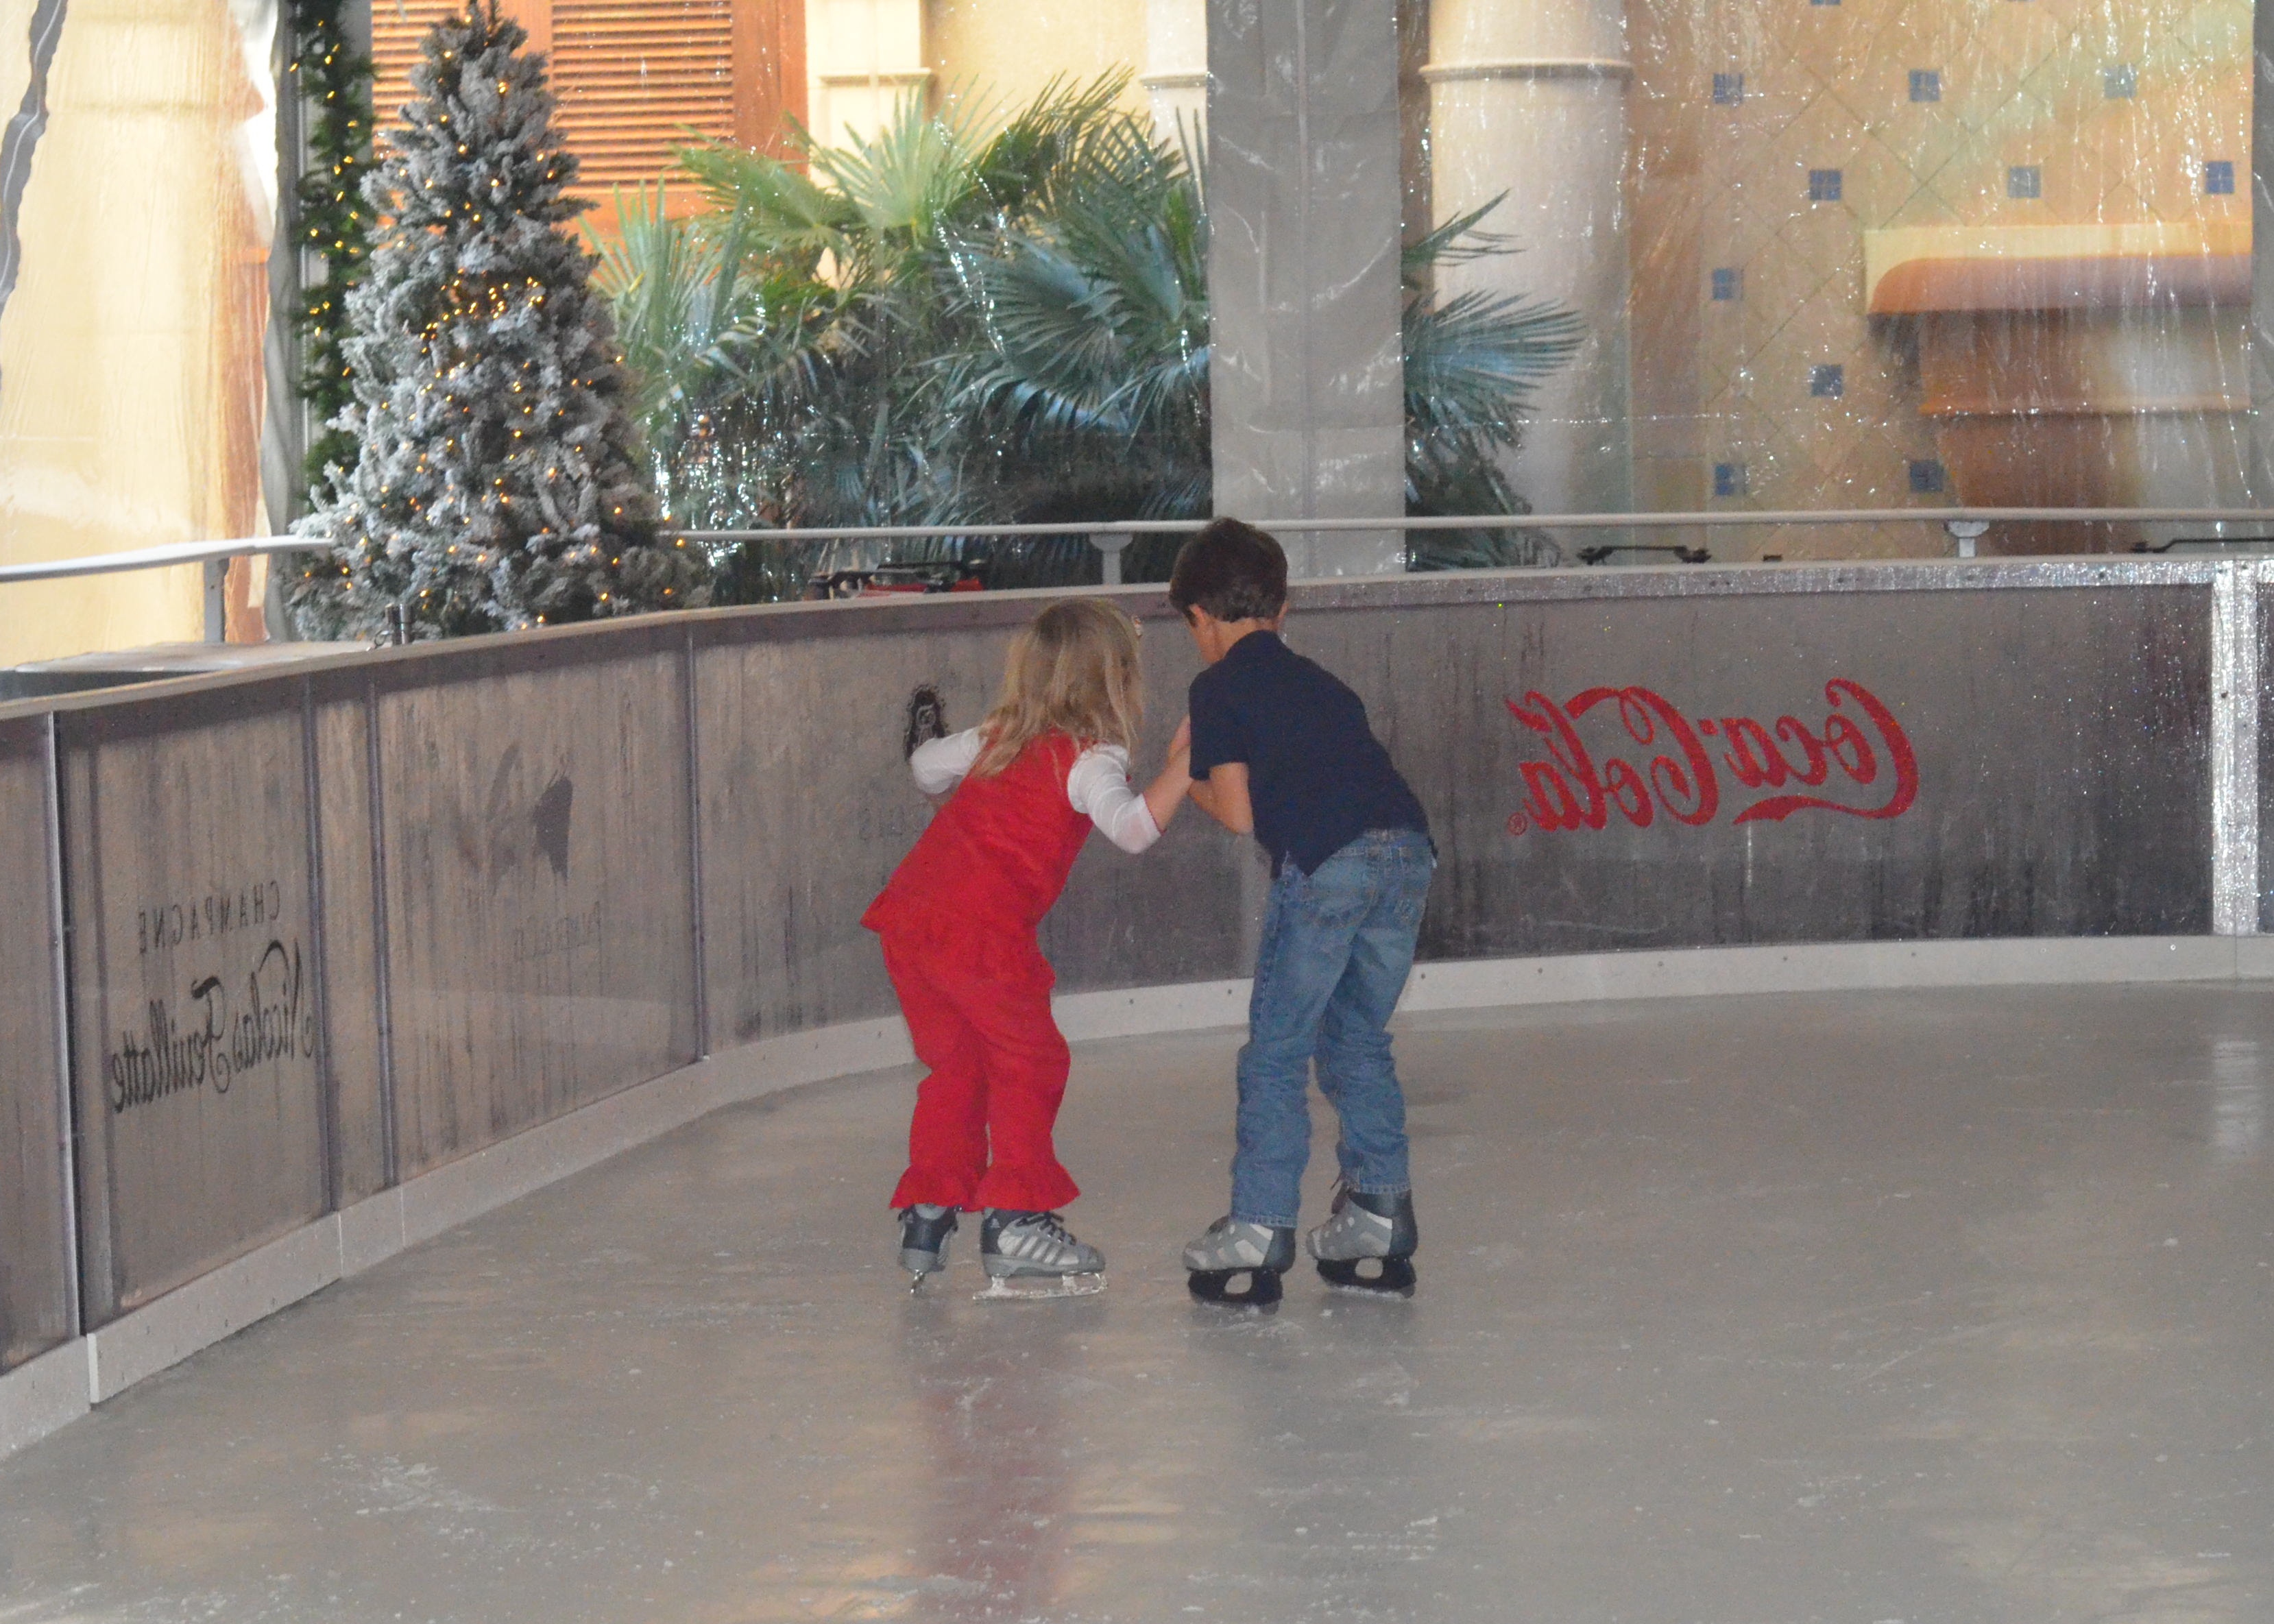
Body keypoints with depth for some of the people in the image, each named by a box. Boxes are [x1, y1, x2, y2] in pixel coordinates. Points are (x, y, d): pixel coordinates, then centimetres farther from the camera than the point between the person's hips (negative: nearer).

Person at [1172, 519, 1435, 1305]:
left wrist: (1189, 779, 22)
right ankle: (1379, 1219, 18)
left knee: (1275, 1052, 3)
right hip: (1407, 849, 6)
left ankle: (1257, 1233, 2)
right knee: (1360, 1042, 19)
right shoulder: (1320, 683, 29)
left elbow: (1238, 813, 2)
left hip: (1323, 860, -6)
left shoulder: (1218, 687, 9)